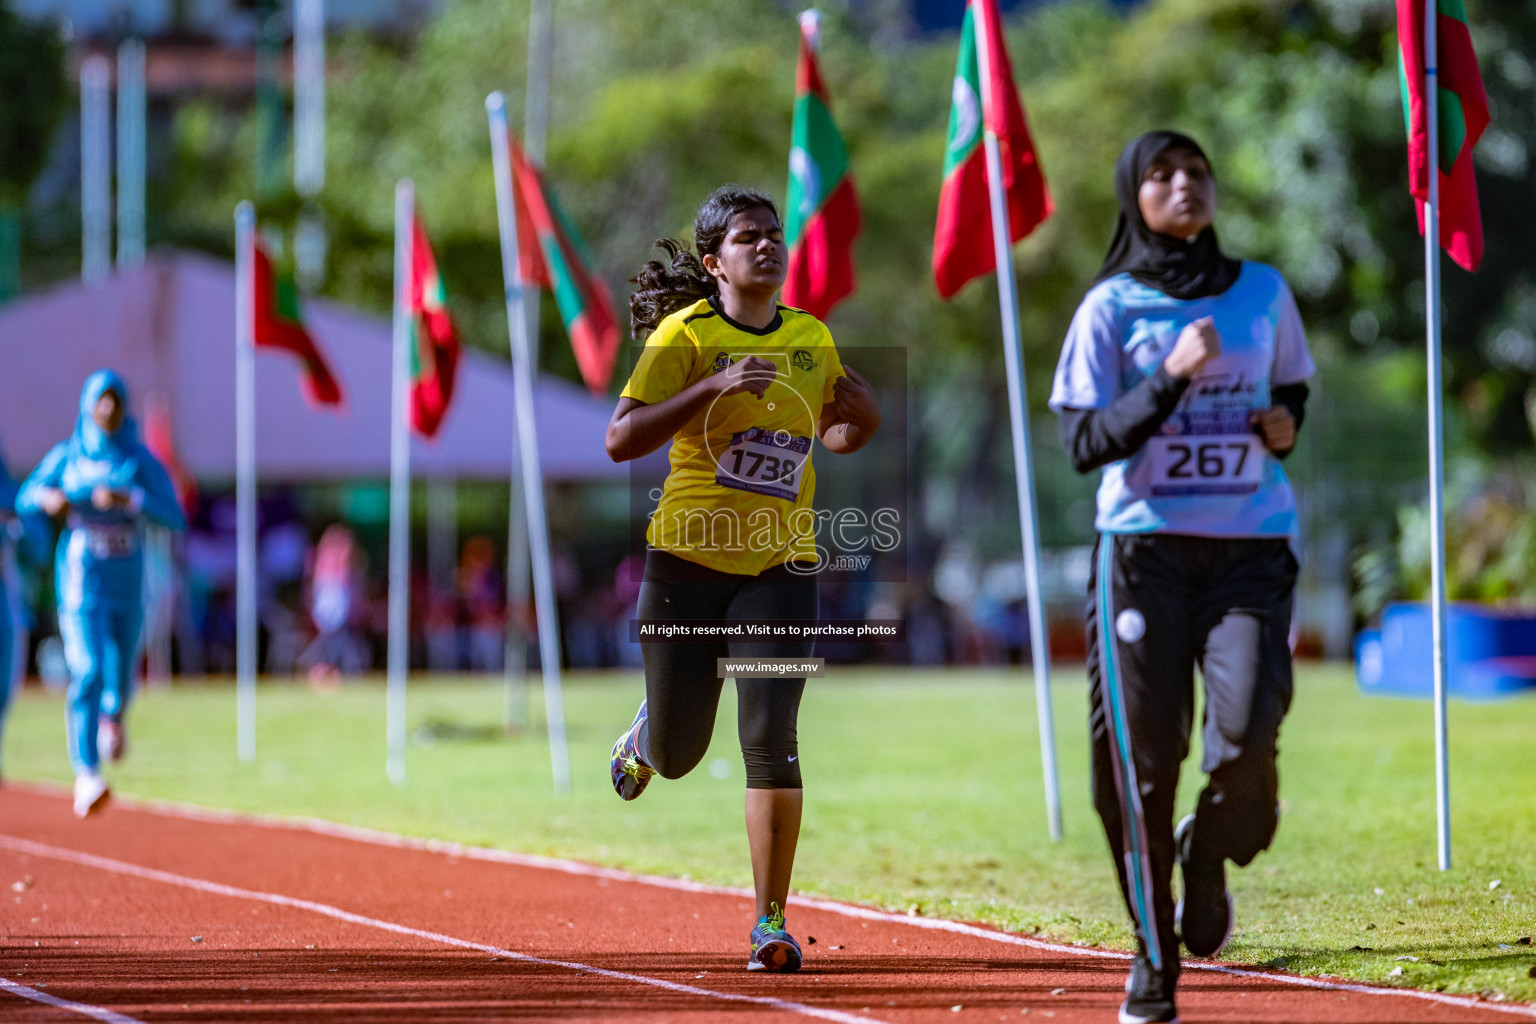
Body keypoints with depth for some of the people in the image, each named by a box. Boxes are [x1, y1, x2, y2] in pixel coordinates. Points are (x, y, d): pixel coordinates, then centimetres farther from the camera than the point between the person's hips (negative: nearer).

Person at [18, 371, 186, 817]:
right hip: (82, 578, -2)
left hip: (128, 580, 2)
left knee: (120, 674, 11)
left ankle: (112, 716, 51)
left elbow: (175, 518, -7)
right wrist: (47, 498, -11)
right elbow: (25, 497, 12)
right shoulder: (66, 457, 2)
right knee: (88, 671, -19)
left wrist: (127, 498, -22)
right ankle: (86, 773, -21)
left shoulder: (141, 460, 1)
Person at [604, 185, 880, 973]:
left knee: (770, 740, -13)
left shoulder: (812, 338, 7)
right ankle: (649, 731, 48)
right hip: (690, 556, -2)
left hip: (779, 564, 2)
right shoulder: (686, 334, -7)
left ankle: (771, 923, -7)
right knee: (678, 755, 9)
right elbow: (621, 440, -15)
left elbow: (837, 435, 23)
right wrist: (713, 386, -24)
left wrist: (864, 417, -1)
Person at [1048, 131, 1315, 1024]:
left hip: (1251, 546, 1)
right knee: (1143, 755, -4)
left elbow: (1294, 390, 25)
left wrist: (1287, 427, 3)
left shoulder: (1263, 291, 10)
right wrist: (1171, 376, -17)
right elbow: (1085, 442, -6)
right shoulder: (1112, 307, 1)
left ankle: (1209, 857, 17)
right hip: (1145, 545, -1)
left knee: (1247, 730, -17)